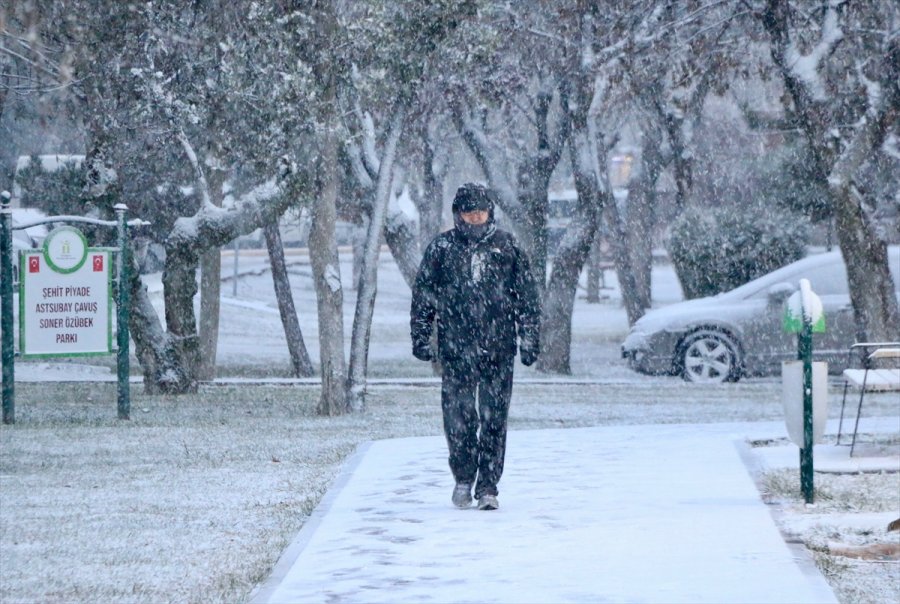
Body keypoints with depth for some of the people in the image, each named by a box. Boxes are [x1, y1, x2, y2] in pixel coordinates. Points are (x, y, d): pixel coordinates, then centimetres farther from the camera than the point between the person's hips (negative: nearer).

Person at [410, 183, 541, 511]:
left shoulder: (507, 247, 6)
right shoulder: (441, 249, 5)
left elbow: (527, 297, 9)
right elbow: (422, 297, 9)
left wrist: (529, 340, 5)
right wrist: (421, 339, 5)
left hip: (498, 349, 0)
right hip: (455, 350, 0)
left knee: (494, 419, -2)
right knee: (457, 417, -1)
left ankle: (488, 486, 4)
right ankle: (463, 478, 19)